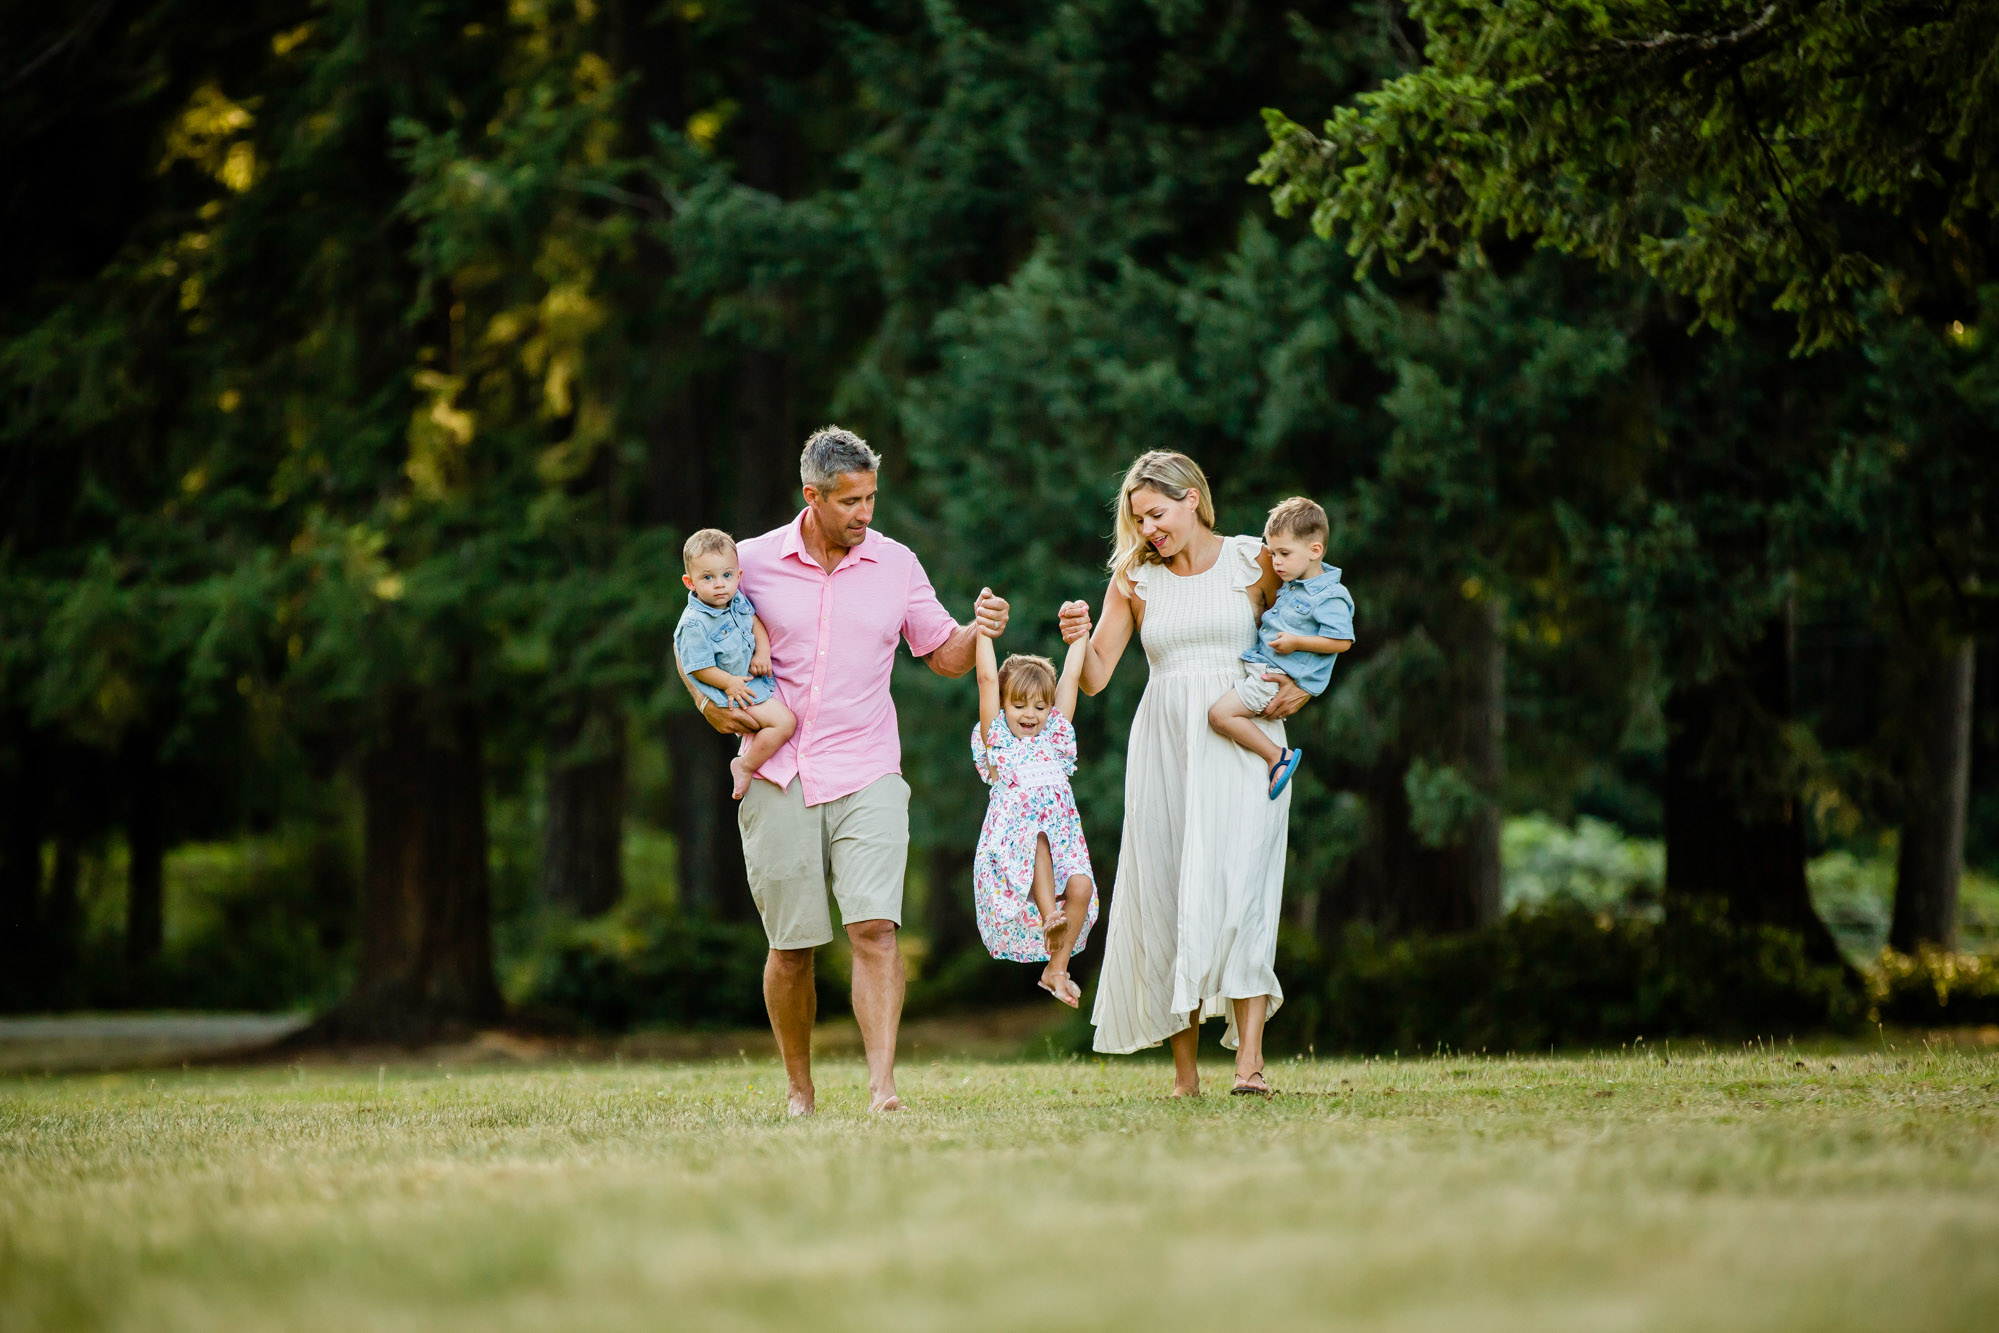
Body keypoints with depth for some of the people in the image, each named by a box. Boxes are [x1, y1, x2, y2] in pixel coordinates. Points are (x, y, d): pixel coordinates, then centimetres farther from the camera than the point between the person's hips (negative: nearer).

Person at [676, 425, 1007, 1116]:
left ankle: (883, 1086, -23)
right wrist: (708, 702, -6)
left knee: (875, 927, -17)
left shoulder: (896, 564, 5)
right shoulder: (754, 562, 2)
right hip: (779, 777, 0)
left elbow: (944, 655, 12)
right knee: (791, 946, 4)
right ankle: (798, 1090, 22)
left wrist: (978, 633, -10)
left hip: (866, 774, 0)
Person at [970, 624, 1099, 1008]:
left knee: (1080, 886, -24)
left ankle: (1057, 968, -12)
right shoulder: (996, 739, 11)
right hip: (1011, 848, -3)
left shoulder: (1055, 735, 19)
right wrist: (984, 628, 4)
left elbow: (1071, 677, 18)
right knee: (1033, 834, -36)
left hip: (1061, 844, 3)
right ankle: (1048, 916, -41)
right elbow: (987, 678, 4)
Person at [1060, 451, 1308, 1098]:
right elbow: (1096, 678, 5)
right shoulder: (1134, 580, 9)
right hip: (1164, 746, 2)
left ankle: (1249, 1057, -22)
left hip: (1243, 744, -2)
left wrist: (1301, 687, -5)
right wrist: (1078, 640, -15)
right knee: (1165, 897, -1)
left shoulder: (1254, 563, 5)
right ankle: (1184, 1070, 5)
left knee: (1237, 887, -16)